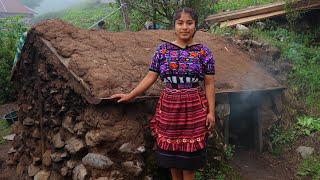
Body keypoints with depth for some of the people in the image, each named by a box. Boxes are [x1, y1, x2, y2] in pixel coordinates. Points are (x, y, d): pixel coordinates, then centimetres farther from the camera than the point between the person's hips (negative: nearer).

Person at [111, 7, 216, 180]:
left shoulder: (203, 52, -1)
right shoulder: (163, 49, 3)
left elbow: (209, 83, -1)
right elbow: (150, 77, 3)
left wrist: (211, 111, -6)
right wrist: (129, 96, -2)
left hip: (194, 108, -2)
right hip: (169, 107, 2)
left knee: (189, 150, 5)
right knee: (171, 148, 10)